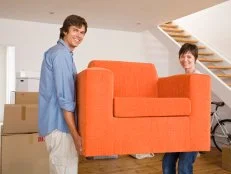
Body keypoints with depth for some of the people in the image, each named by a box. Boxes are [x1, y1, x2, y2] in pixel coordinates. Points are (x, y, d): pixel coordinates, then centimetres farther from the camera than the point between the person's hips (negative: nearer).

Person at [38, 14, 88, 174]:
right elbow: (64, 98, -21)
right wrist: (75, 134, -20)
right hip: (59, 124, -10)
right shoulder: (61, 54, -15)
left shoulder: (61, 53, 17)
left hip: (56, 122, 10)